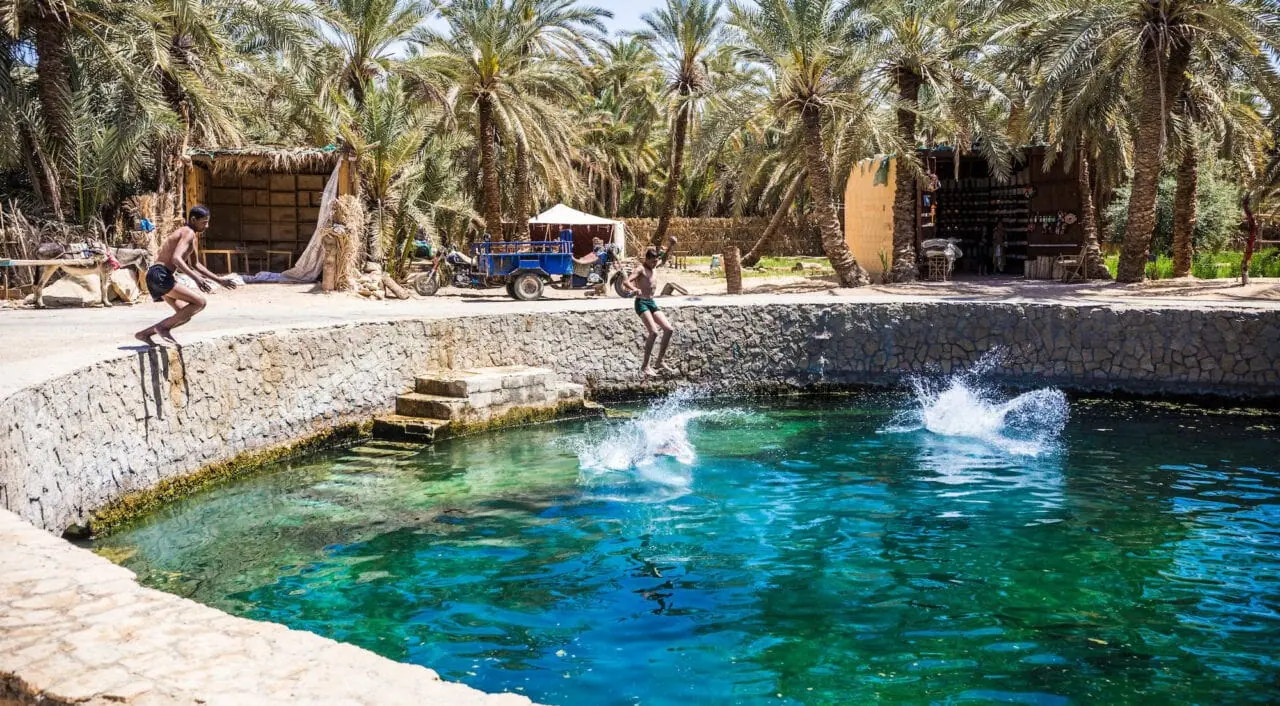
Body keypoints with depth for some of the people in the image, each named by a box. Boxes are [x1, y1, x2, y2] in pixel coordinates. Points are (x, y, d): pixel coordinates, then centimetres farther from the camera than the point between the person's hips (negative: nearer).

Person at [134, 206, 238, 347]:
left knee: (185, 315, 12)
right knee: (199, 302, -16)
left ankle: (144, 333, 14)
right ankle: (163, 326, -9)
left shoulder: (190, 236, 23)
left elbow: (195, 265, 33)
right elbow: (176, 258, -26)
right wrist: (196, 278, -35)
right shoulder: (188, 233, -10)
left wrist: (218, 279, 30)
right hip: (160, 275, -10)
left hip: (158, 277, 10)